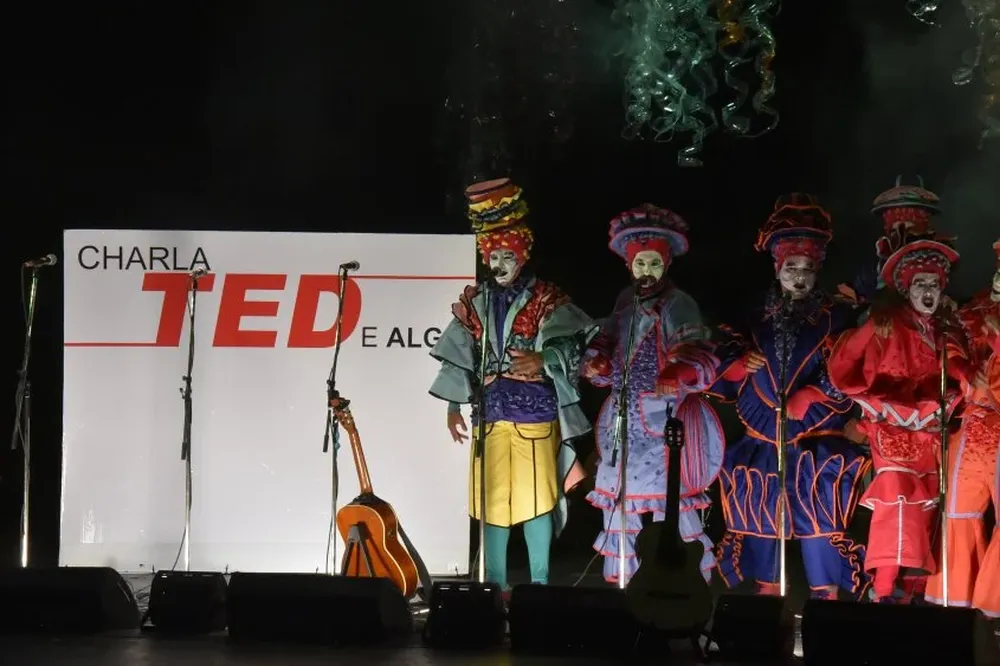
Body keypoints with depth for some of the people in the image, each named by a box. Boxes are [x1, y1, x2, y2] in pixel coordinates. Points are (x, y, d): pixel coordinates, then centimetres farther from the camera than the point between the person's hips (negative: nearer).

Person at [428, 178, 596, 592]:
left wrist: (543, 359, -36)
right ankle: (494, 584, 14)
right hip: (489, 412, 4)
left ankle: (540, 584, 6)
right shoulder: (474, 302, 10)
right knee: (492, 499, 5)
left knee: (536, 498, -3)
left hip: (534, 412, -3)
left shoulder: (546, 300, -1)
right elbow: (457, 355, 12)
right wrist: (453, 406, 8)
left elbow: (569, 343, -16)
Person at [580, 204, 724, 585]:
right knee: (617, 496, 11)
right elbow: (607, 347, 15)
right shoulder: (625, 300, 10)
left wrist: (677, 377, -43)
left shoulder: (678, 305, -11)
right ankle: (622, 580, 23)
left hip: (663, 418, -7)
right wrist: (596, 363, -8)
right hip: (624, 417, 7)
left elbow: (699, 360, -22)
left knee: (668, 500, -9)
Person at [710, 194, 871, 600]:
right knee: (763, 530, 7)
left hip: (819, 446, -3)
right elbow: (725, 381, 12)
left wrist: (808, 398, -18)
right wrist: (741, 364, -8)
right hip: (763, 445, 4)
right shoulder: (757, 322, 12)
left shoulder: (836, 318, 2)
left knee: (821, 533, -11)